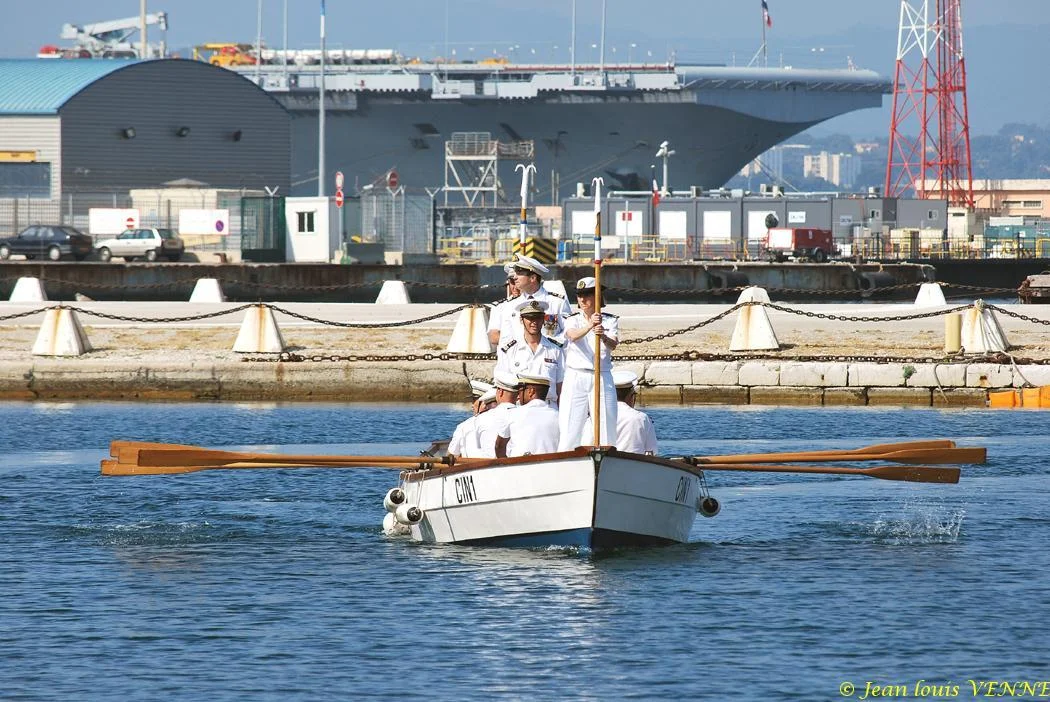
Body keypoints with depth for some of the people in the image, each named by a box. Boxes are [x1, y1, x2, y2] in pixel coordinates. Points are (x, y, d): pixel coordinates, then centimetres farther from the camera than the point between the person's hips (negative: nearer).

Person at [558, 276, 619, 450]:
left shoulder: (610, 321, 7)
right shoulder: (572, 320, 8)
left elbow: (613, 344, -12)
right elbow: (573, 335, -16)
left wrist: (603, 337, -36)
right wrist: (590, 326, -36)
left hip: (602, 378, 0)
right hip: (575, 378, 0)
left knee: (606, 429, -3)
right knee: (569, 430, -7)